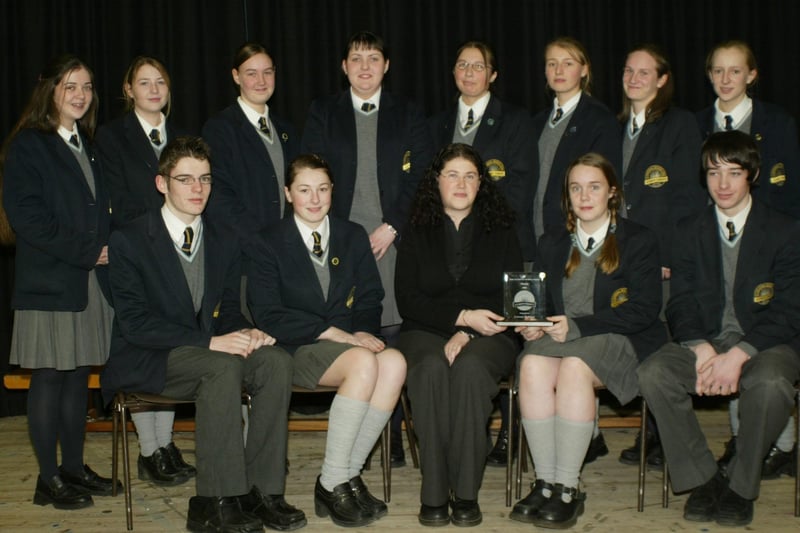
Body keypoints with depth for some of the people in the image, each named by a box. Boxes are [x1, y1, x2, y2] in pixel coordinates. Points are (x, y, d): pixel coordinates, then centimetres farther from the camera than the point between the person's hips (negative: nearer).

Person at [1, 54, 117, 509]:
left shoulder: (87, 146, 18)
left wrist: (107, 249, 3)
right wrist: (86, 251, -14)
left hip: (91, 280, 6)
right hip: (50, 282, -6)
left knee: (79, 374, 9)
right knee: (49, 377, -2)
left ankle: (75, 468, 19)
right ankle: (49, 479, 7)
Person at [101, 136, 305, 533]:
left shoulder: (224, 244, 10)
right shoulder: (128, 241, -7)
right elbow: (135, 322, -15)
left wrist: (245, 332, -10)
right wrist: (210, 341, -24)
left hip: (207, 350, 6)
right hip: (144, 362, -5)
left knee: (276, 360, -22)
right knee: (223, 367, -34)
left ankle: (262, 490, -19)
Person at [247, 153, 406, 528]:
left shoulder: (353, 237, 16)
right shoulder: (271, 244, 2)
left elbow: (370, 299, 14)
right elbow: (268, 314, -8)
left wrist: (363, 330, -9)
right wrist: (331, 332, -17)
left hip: (349, 341, 4)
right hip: (298, 349, -4)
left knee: (394, 362, -29)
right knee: (364, 362, -34)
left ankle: (349, 473, -20)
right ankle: (332, 483, -22)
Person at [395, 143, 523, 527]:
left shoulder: (501, 232, 12)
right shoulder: (417, 233, 12)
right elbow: (407, 300, 2)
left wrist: (466, 335, -13)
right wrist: (462, 316, -12)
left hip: (487, 337, 0)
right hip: (426, 332, 1)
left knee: (470, 367, -35)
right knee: (431, 368, -34)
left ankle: (465, 492, -29)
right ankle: (434, 493, -30)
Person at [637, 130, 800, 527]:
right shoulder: (690, 231, 10)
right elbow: (680, 305, 4)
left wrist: (738, 356, -22)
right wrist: (702, 350, -18)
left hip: (764, 343, -2)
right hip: (703, 340, 3)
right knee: (652, 374, -27)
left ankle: (740, 485, -11)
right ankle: (702, 478, -12)